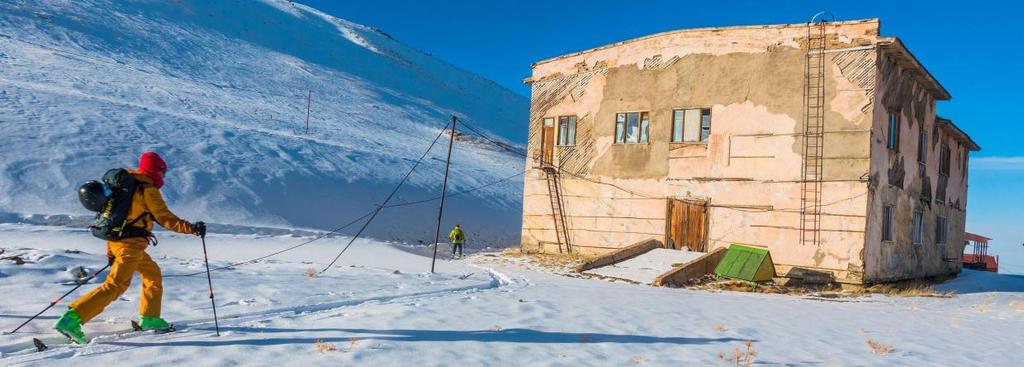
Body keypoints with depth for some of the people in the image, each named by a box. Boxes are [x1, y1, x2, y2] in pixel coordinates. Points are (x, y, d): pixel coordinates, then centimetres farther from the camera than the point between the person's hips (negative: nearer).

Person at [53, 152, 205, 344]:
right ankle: (72, 319, -16)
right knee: (116, 285, -10)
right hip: (130, 244, -10)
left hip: (114, 239, 10)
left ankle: (150, 318, 24)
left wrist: (111, 251, 24)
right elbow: (165, 218, -16)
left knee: (152, 273, 20)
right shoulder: (148, 190, -10)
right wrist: (191, 228, -16)